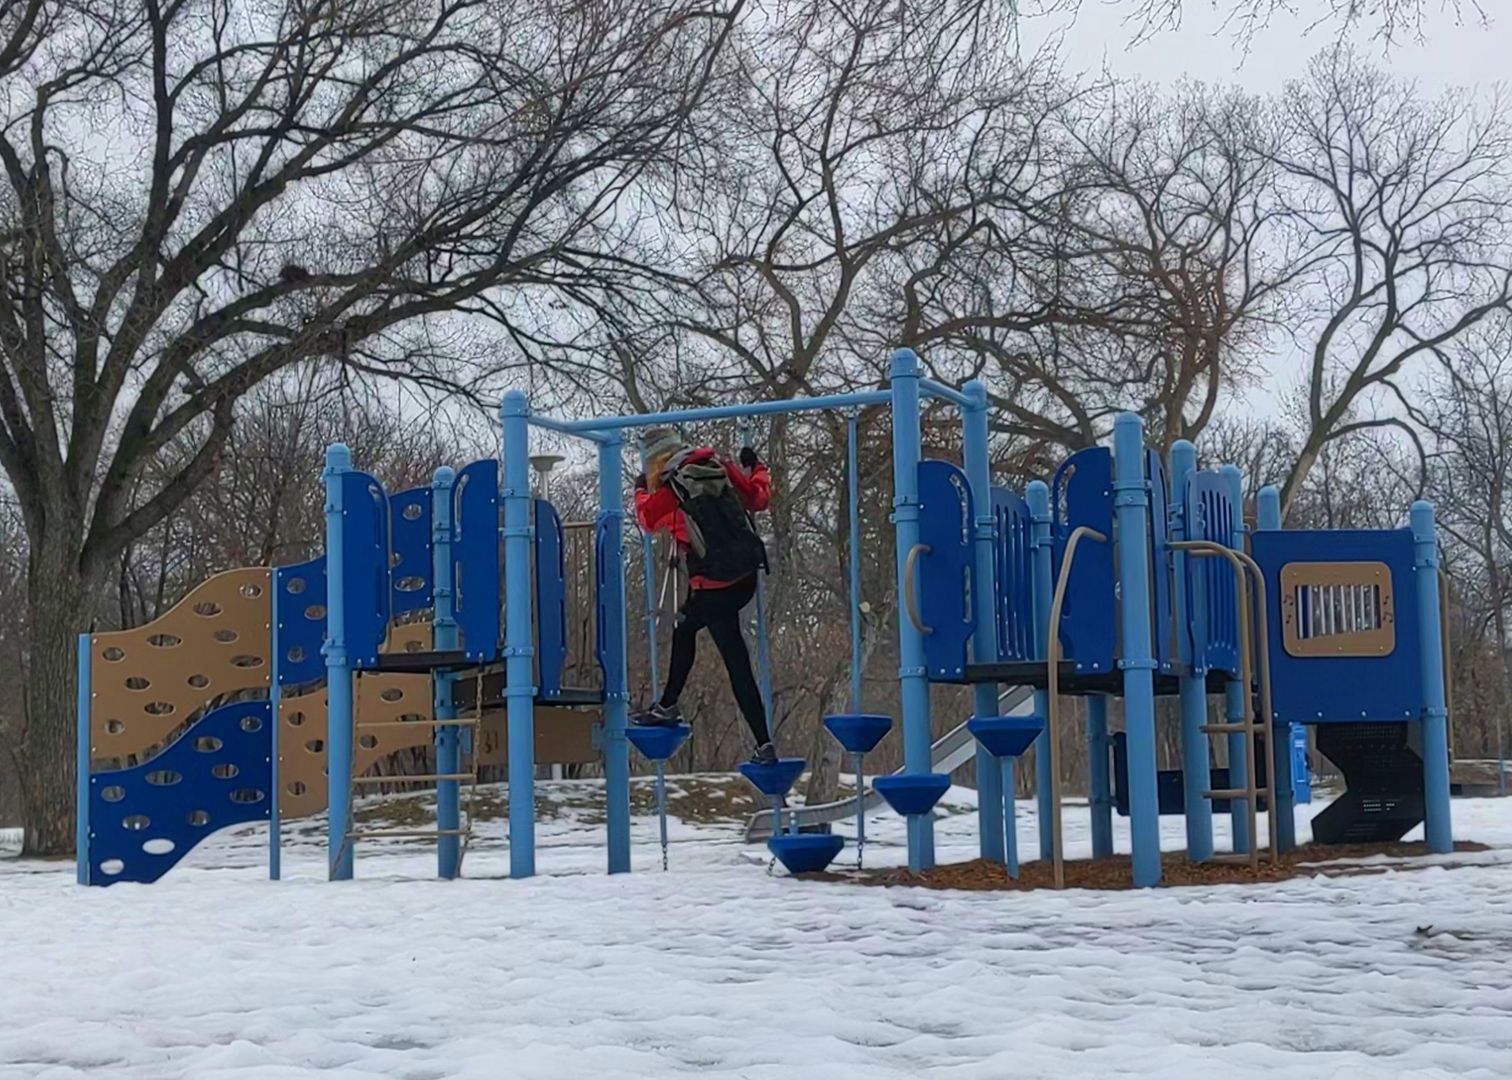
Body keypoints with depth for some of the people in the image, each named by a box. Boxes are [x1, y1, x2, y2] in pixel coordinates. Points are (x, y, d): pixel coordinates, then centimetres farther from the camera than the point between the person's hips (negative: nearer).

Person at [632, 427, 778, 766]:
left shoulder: (670, 490, -11)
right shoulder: (720, 467, 2)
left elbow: (648, 519, 11)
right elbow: (758, 497, 14)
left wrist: (641, 491, 31)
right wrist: (757, 468, 34)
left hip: (714, 587, -7)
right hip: (747, 576, 7)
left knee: (737, 665, 1)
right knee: (684, 627, 24)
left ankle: (764, 746, 3)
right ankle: (667, 707, 32)